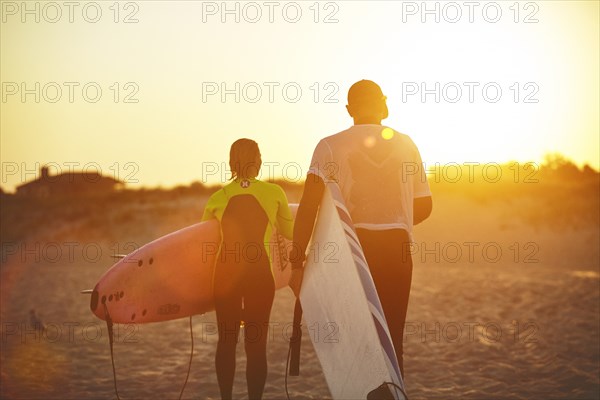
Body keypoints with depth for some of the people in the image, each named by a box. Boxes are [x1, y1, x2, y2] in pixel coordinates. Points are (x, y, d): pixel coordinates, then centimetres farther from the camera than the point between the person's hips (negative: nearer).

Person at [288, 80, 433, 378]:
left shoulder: (331, 146, 2)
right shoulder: (405, 144, 11)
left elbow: (309, 204, -10)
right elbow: (423, 207, 14)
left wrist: (297, 261, -10)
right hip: (396, 247, 2)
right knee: (391, 339, 9)